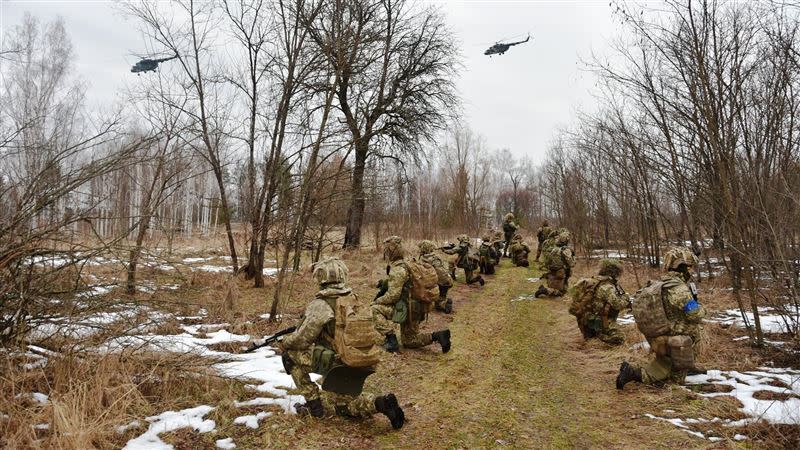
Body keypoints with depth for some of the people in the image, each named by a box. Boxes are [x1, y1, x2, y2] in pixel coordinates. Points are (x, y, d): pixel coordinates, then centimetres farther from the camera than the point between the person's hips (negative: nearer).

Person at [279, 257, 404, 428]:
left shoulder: (320, 304, -16)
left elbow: (302, 338, -14)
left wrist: (285, 343, 7)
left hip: (334, 362, -7)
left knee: (290, 356, 7)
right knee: (340, 403, 26)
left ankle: (314, 402, 8)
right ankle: (380, 403, 2)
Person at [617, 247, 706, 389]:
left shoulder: (657, 285, 3)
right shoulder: (680, 288, -21)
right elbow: (696, 315, -19)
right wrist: (700, 308, 3)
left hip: (658, 341, 7)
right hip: (677, 345, -7)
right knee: (676, 378, 7)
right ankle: (635, 372, -11)